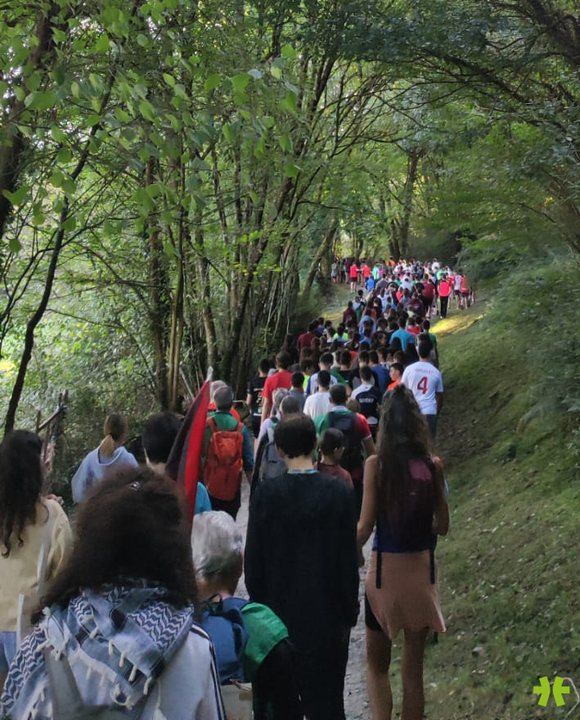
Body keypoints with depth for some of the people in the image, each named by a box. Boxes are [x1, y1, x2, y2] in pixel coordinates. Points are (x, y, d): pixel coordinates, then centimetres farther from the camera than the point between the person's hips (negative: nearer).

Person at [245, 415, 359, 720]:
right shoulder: (339, 493, -13)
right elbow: (348, 560, -8)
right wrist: (349, 613, 3)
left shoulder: (266, 493, -12)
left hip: (278, 613, 1)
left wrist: (260, 605, 9)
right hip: (326, 616, 0)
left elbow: (253, 559, -5)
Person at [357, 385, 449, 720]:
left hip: (386, 568, -2)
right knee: (414, 668, 15)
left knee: (377, 663, 15)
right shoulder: (433, 465, -5)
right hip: (422, 569, 2)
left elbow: (366, 526, -11)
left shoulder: (376, 464, -12)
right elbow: (442, 525, 2)